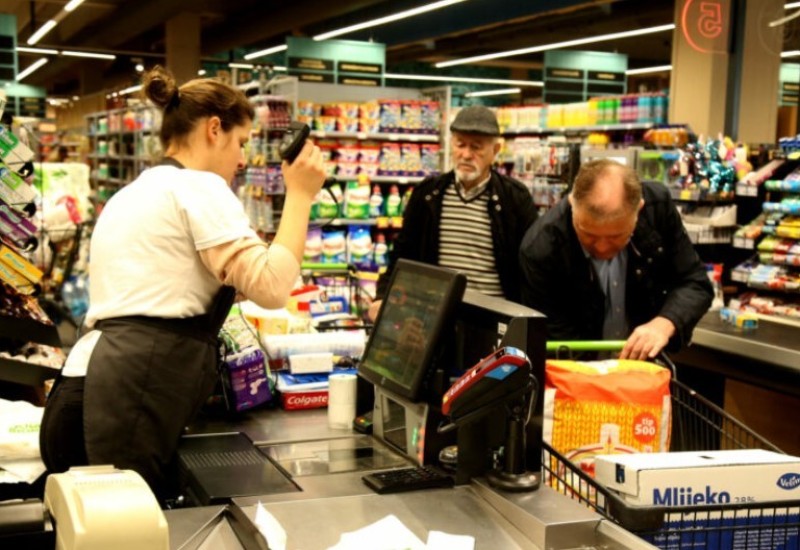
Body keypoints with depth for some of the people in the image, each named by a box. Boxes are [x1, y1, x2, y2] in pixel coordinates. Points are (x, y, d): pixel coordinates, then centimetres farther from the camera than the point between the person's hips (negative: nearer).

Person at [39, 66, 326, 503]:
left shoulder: (131, 194, 26)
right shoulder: (198, 186, -4)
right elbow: (270, 286, -13)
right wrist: (300, 195, -2)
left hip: (91, 392, 10)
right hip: (130, 398, -10)